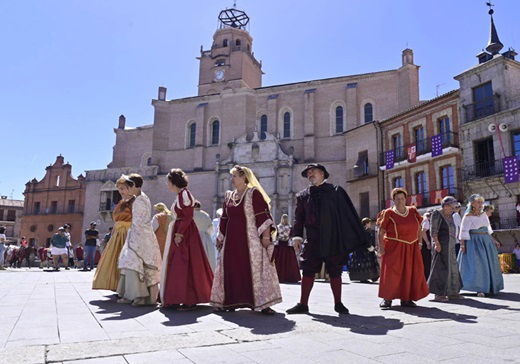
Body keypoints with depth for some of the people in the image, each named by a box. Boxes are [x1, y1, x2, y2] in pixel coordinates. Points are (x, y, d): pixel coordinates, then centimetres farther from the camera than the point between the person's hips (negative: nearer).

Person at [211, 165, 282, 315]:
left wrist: (266, 236, -18)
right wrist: (220, 238, 16)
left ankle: (263, 303, 0)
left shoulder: (254, 193, -5)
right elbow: (224, 219, 17)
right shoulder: (229, 196, 13)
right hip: (232, 239, 6)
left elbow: (263, 216, -11)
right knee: (232, 270, 8)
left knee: (255, 268, -5)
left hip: (250, 239, -6)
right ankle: (231, 302, 20)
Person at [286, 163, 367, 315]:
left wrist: (355, 237, -2)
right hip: (313, 241, 2)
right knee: (308, 272, 3)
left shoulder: (336, 191, 5)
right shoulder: (303, 195, 12)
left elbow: (348, 212, 3)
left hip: (333, 239, -2)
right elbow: (299, 218, 8)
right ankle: (303, 304, 11)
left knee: (335, 272, 6)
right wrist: (297, 236, -3)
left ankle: (338, 304, 19)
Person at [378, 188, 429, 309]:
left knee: (409, 272, 6)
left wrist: (419, 243, 8)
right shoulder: (389, 213, -5)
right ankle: (387, 298, 2)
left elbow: (419, 228, 16)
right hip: (394, 248, -4)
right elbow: (381, 232, -6)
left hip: (411, 248, 5)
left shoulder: (413, 211, 8)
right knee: (391, 272, -7)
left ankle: (406, 299, 17)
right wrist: (381, 247, -13)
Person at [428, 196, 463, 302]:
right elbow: (433, 230, -15)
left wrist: (453, 245, 19)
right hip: (441, 246, -9)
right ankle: (438, 294, -6)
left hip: (450, 247, 9)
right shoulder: (437, 214, -9)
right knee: (441, 268, -9)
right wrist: (437, 243, -23)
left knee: (452, 268, 11)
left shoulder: (449, 216, 17)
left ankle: (451, 292, 19)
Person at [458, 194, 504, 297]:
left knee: (489, 263, 12)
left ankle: (489, 287, 25)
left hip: (486, 242, 7)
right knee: (476, 264, -8)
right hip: (474, 242, -7)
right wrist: (462, 244, -18)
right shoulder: (468, 217, -9)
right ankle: (479, 289, -2)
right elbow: (463, 232, -12)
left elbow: (488, 229, 20)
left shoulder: (484, 215, 11)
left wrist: (493, 241, 17)